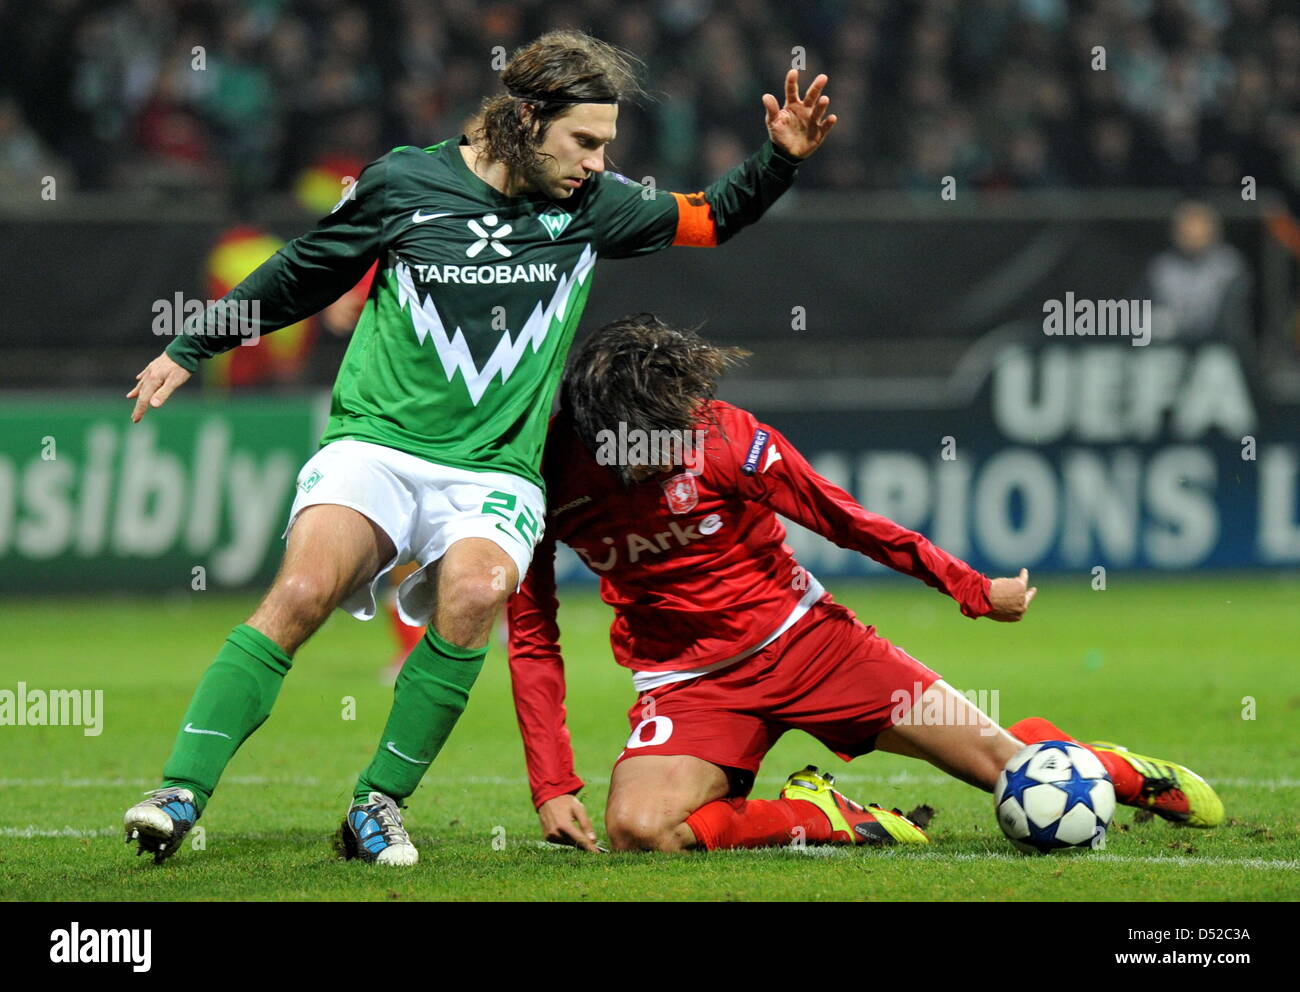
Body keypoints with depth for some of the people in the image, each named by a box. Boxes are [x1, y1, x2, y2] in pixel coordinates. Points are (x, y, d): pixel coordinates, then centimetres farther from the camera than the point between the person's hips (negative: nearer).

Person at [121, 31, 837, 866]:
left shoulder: (592, 205, 7)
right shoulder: (404, 183, 2)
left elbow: (714, 219, 21)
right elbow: (302, 275, 16)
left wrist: (782, 157, 3)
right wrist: (189, 350, 22)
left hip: (494, 472, 2)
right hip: (375, 443, -2)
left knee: (476, 588, -31)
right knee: (305, 587, -28)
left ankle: (381, 805, -18)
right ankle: (181, 793, -25)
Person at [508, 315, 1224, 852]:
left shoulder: (725, 434, -19)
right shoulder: (545, 476, -15)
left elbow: (844, 520, -6)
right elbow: (532, 637, -4)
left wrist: (974, 589, 3)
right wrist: (551, 785, -11)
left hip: (802, 635, 0)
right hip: (687, 682, 0)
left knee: (1006, 761, -2)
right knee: (637, 829, -31)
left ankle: (1138, 776, 32)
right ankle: (819, 818, -9)